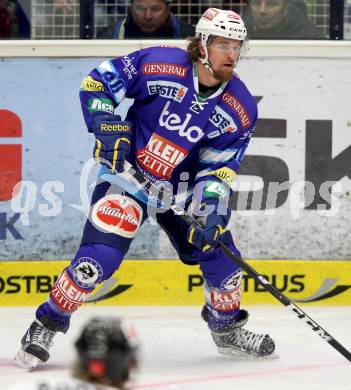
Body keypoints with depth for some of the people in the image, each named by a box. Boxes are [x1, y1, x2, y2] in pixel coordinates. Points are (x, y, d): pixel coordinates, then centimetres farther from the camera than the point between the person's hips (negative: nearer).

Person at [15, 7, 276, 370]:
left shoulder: (240, 109, -10)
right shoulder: (159, 65, -21)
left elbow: (219, 168, -7)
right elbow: (98, 81, -11)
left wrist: (210, 206, -23)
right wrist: (106, 125, -22)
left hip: (184, 189, 5)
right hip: (127, 176, -4)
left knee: (219, 252, 2)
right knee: (97, 258, -18)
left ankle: (227, 328, 29)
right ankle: (45, 325, -1)